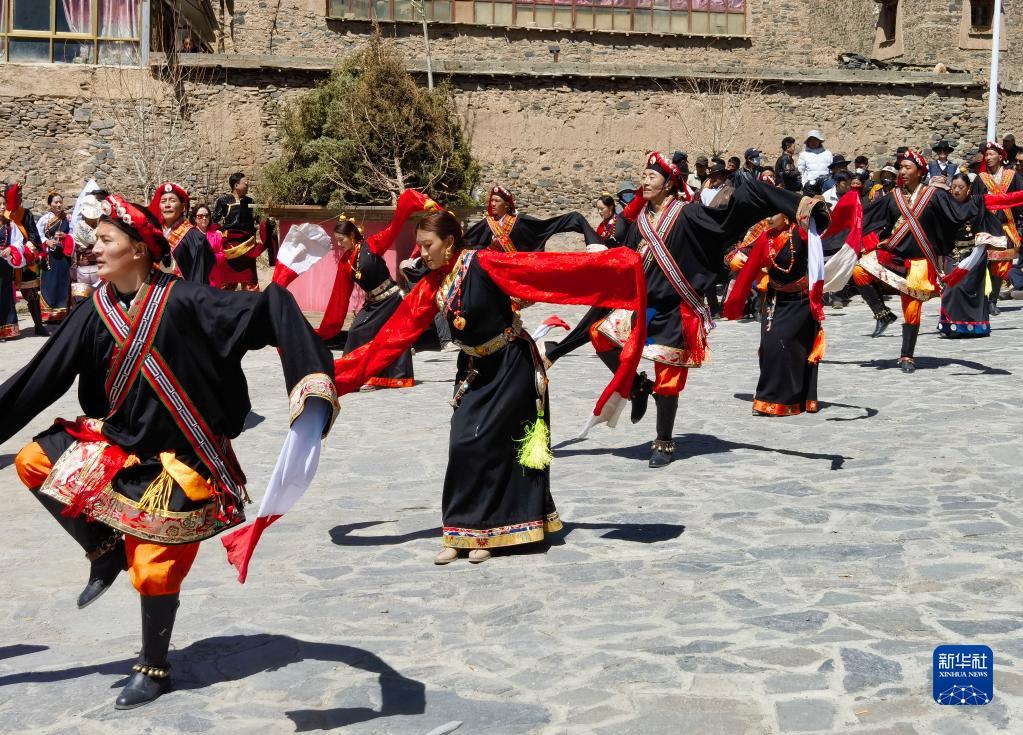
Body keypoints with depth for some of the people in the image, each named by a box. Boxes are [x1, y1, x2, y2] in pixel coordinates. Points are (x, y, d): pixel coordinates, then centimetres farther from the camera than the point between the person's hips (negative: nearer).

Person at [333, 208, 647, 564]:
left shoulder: (485, 264, -20)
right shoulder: (431, 285, -1)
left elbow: (554, 267, -25)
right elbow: (393, 335, 0)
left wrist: (615, 264, -32)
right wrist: (340, 371, -3)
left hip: (511, 367, -6)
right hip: (474, 370, 6)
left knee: (484, 444, -8)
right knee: (464, 446, -2)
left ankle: (486, 531, 5)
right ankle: (462, 533, 8)